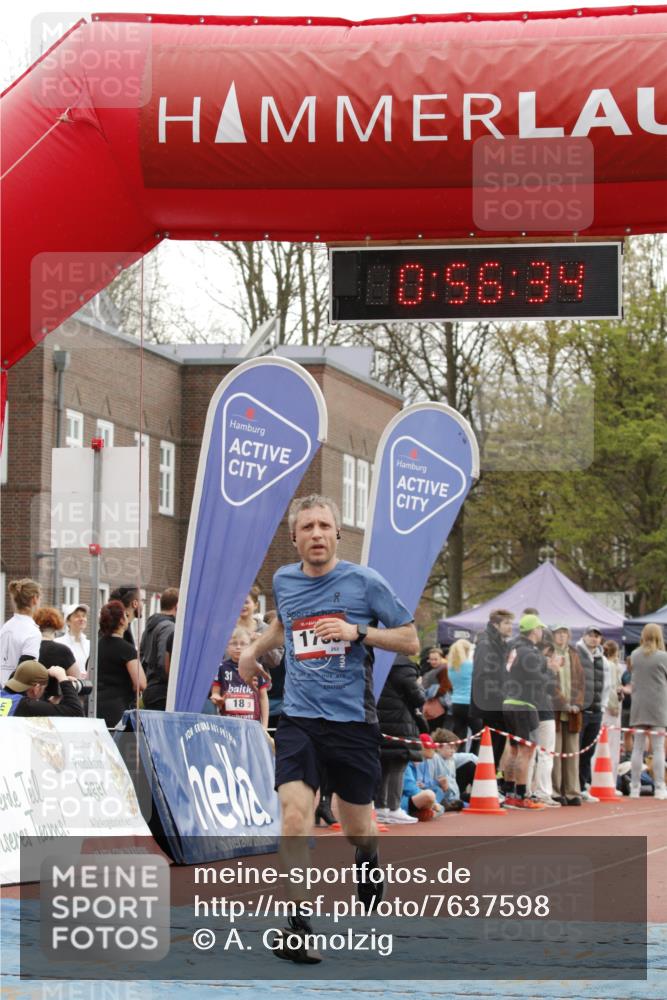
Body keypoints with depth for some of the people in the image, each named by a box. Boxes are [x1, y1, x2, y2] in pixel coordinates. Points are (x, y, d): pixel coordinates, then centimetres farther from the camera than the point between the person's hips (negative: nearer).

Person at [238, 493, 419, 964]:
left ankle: (370, 864, 47)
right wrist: (254, 650, 20)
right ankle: (299, 925, -15)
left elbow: (411, 642, -3)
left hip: (353, 719, -2)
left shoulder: (365, 582, -5)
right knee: (295, 815, -17)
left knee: (357, 828, 10)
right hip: (299, 718, 2)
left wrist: (357, 632, -15)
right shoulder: (283, 581, 8)